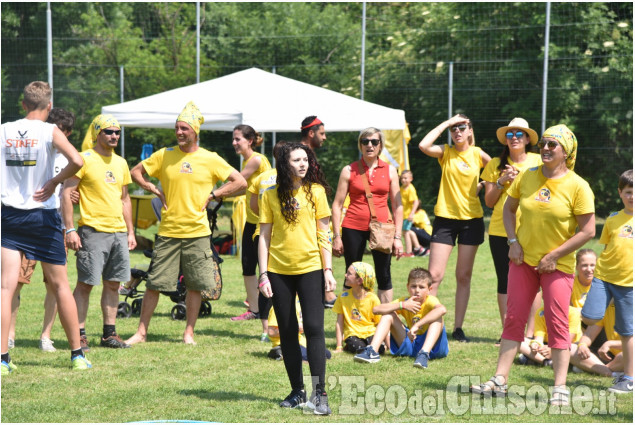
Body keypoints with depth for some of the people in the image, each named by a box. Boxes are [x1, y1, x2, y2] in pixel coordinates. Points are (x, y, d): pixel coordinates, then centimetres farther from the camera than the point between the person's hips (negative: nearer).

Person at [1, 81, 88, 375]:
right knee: (60, 284, 10)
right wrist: (54, 182, -9)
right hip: (43, 216, -2)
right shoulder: (50, 132, -7)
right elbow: (77, 161, -23)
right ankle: (77, 354, 16)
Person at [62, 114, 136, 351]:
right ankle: (79, 334, -1)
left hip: (119, 232, 7)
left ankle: (109, 333, 16)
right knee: (85, 284, -5)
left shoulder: (120, 163, 16)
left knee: (113, 284, 9)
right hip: (93, 231, -7)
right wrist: (70, 230, -15)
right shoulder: (85, 159, -6)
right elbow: (66, 193, -9)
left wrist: (130, 231, 18)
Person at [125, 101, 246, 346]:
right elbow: (136, 172, 14)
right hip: (168, 231, 1)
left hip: (197, 232, 0)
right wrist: (155, 190, 2)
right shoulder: (164, 155, 4)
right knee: (154, 284, 0)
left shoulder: (210, 159, 1)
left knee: (194, 286, 3)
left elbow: (240, 182, 2)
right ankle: (141, 331, 8)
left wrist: (212, 195, -4)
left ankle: (189, 333, 15)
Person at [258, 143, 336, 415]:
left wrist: (328, 269, -3)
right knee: (287, 332, 7)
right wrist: (263, 274, -2)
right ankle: (297, 392, 16)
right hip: (279, 271, 2)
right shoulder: (271, 195, 2)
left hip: (310, 269, -1)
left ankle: (319, 393, -8)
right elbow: (264, 236, 4)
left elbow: (322, 233, 3)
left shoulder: (316, 191, 1)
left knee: (314, 329, -8)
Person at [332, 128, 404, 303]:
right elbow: (337, 204, 3)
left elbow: (397, 205, 8)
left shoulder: (390, 170, 7)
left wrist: (397, 237, 2)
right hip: (353, 228, -1)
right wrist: (336, 236, -2)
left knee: (384, 277, 2)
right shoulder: (349, 170, 3)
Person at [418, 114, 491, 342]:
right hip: (445, 218, -1)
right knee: (434, 275, -7)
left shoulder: (478, 154, 2)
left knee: (464, 276, 6)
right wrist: (447, 122, -15)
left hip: (471, 219, 1)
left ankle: (458, 327, 12)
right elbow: (424, 146, -21)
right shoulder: (446, 153, -1)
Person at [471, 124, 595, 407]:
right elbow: (508, 208, 16)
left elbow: (588, 230, -12)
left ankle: (560, 388, -3)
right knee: (514, 318, 4)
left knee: (557, 322, -6)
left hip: (557, 265, -4)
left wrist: (554, 255, -14)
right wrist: (513, 242, 1)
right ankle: (500, 381, 6)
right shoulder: (527, 177, 1)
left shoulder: (577, 186, -11)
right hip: (523, 258, 4)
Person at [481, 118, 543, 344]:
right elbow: (489, 201, 8)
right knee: (505, 281, 4)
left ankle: (530, 332, 1)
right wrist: (502, 181, -7)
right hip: (500, 230, 2)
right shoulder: (495, 164, 10)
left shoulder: (537, 162, 6)